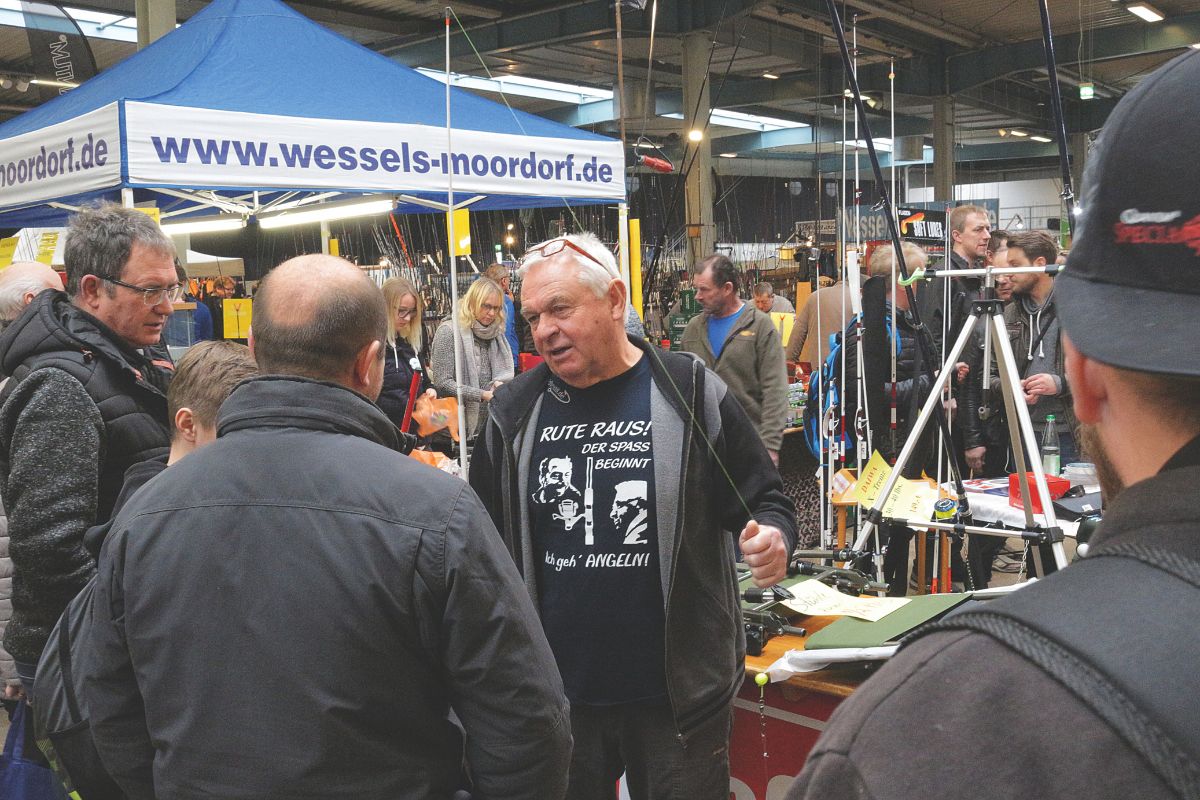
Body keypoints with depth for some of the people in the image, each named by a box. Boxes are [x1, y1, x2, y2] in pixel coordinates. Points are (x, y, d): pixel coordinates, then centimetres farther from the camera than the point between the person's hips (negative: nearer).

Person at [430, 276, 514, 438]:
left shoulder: (495, 333, 10)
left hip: (489, 423, 6)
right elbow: (442, 383, -14)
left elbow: (505, 374, 17)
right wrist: (482, 395, -18)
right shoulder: (448, 331, -9)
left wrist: (498, 383, -7)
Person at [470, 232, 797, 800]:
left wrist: (772, 538, -21)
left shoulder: (694, 395, -6)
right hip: (556, 691, 3)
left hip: (679, 692, -2)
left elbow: (765, 502, 0)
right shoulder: (514, 412, 3)